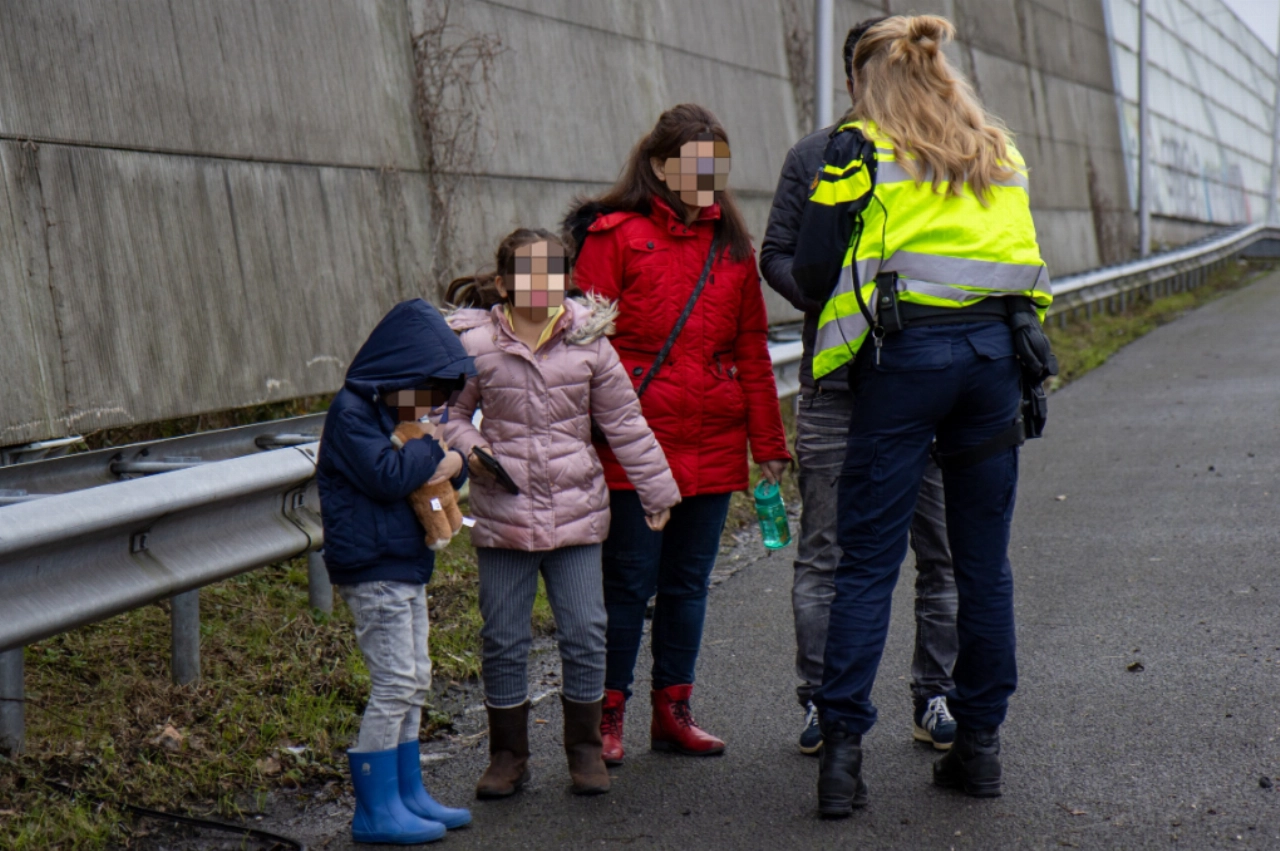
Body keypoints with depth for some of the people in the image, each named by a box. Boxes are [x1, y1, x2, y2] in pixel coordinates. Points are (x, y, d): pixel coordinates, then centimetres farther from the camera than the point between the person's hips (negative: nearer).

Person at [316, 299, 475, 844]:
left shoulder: (395, 409, 16)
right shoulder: (352, 410, -14)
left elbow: (440, 468, 17)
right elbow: (387, 476, -25)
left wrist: (454, 461, -6)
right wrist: (432, 445, -10)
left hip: (407, 565, 10)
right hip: (373, 568, -10)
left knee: (413, 684, 14)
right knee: (394, 684, -9)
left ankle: (408, 794, 23)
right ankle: (375, 810, -3)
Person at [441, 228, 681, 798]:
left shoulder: (588, 343, 1)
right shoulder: (475, 344, -3)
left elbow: (623, 421, 9)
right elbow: (450, 413, 8)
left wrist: (656, 489, 12)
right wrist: (469, 447, -13)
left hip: (577, 511, 1)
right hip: (503, 515, -1)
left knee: (585, 634, 3)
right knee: (504, 640, 5)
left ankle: (585, 750, 19)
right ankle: (508, 755, 19)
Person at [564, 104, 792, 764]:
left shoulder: (732, 246, 14)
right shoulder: (615, 236, -2)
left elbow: (751, 350, 17)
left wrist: (767, 442, 14)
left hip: (712, 448, 5)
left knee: (689, 580, 10)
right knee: (628, 579, -2)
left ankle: (673, 711, 20)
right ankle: (607, 715, 9)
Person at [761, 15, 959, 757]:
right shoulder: (814, 155, 8)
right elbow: (778, 255, 8)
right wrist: (831, 299, -11)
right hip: (836, 385, 0)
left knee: (941, 550, 5)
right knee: (825, 555, 2)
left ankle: (935, 695, 16)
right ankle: (822, 701, 10)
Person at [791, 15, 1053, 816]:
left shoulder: (860, 147, 1)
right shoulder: (999, 150, 17)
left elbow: (813, 266, -3)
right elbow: (1026, 265, 18)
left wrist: (840, 329, 14)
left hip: (905, 356, -4)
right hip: (994, 354, 4)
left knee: (868, 560, -2)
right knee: (984, 562, 9)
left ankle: (843, 745, -7)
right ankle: (979, 741, 15)